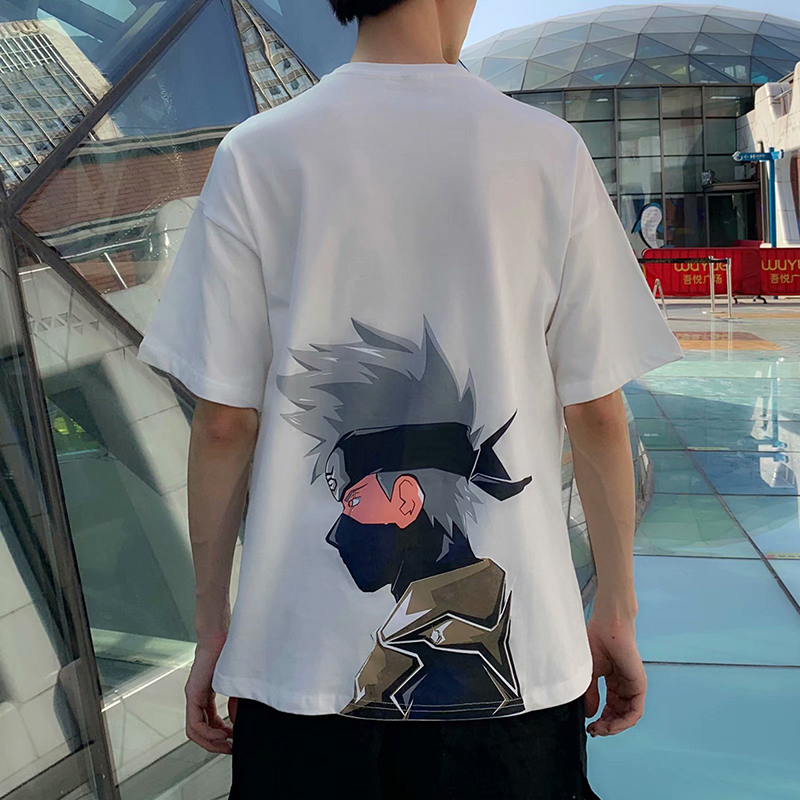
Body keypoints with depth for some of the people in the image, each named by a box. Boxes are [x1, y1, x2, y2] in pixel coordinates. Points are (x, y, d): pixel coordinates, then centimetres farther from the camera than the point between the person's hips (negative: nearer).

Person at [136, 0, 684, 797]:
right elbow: (596, 414, -2)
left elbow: (224, 423, -4)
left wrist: (212, 626, 7)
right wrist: (617, 612, 9)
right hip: (520, 658, 0)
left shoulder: (256, 154, -4)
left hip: (302, 659, 1)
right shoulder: (549, 150, -4)